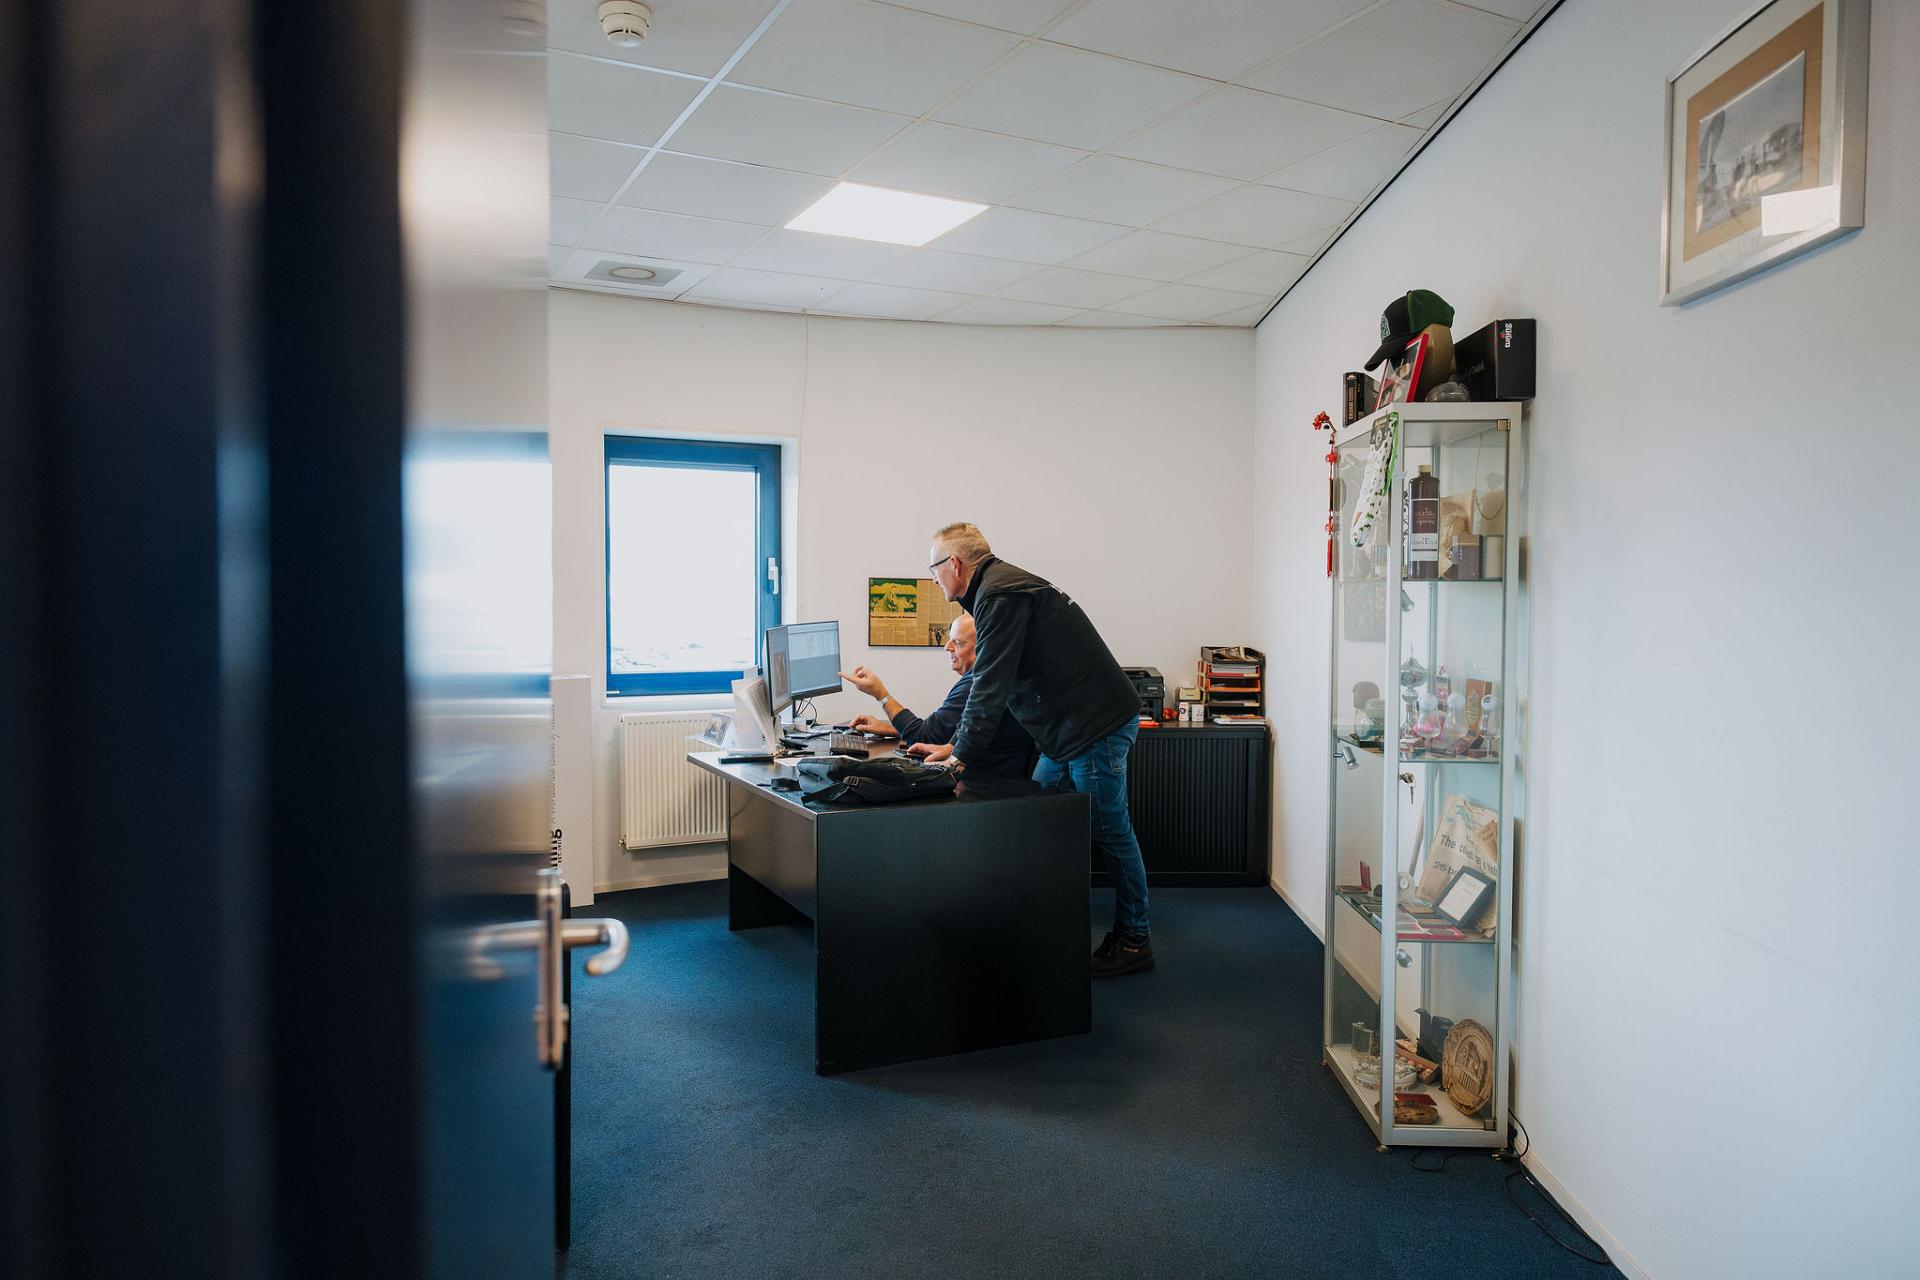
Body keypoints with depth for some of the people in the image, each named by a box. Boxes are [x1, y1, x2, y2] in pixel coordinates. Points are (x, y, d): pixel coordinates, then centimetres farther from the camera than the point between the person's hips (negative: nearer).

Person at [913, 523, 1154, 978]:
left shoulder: (1000, 595, -17)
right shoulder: (1002, 587, 16)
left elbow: (990, 686, -21)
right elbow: (988, 682, 21)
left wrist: (961, 758, -14)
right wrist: (955, 745, 19)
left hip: (1096, 726, -11)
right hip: (1071, 729, 11)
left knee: (1110, 833, 0)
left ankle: (1134, 941, 12)